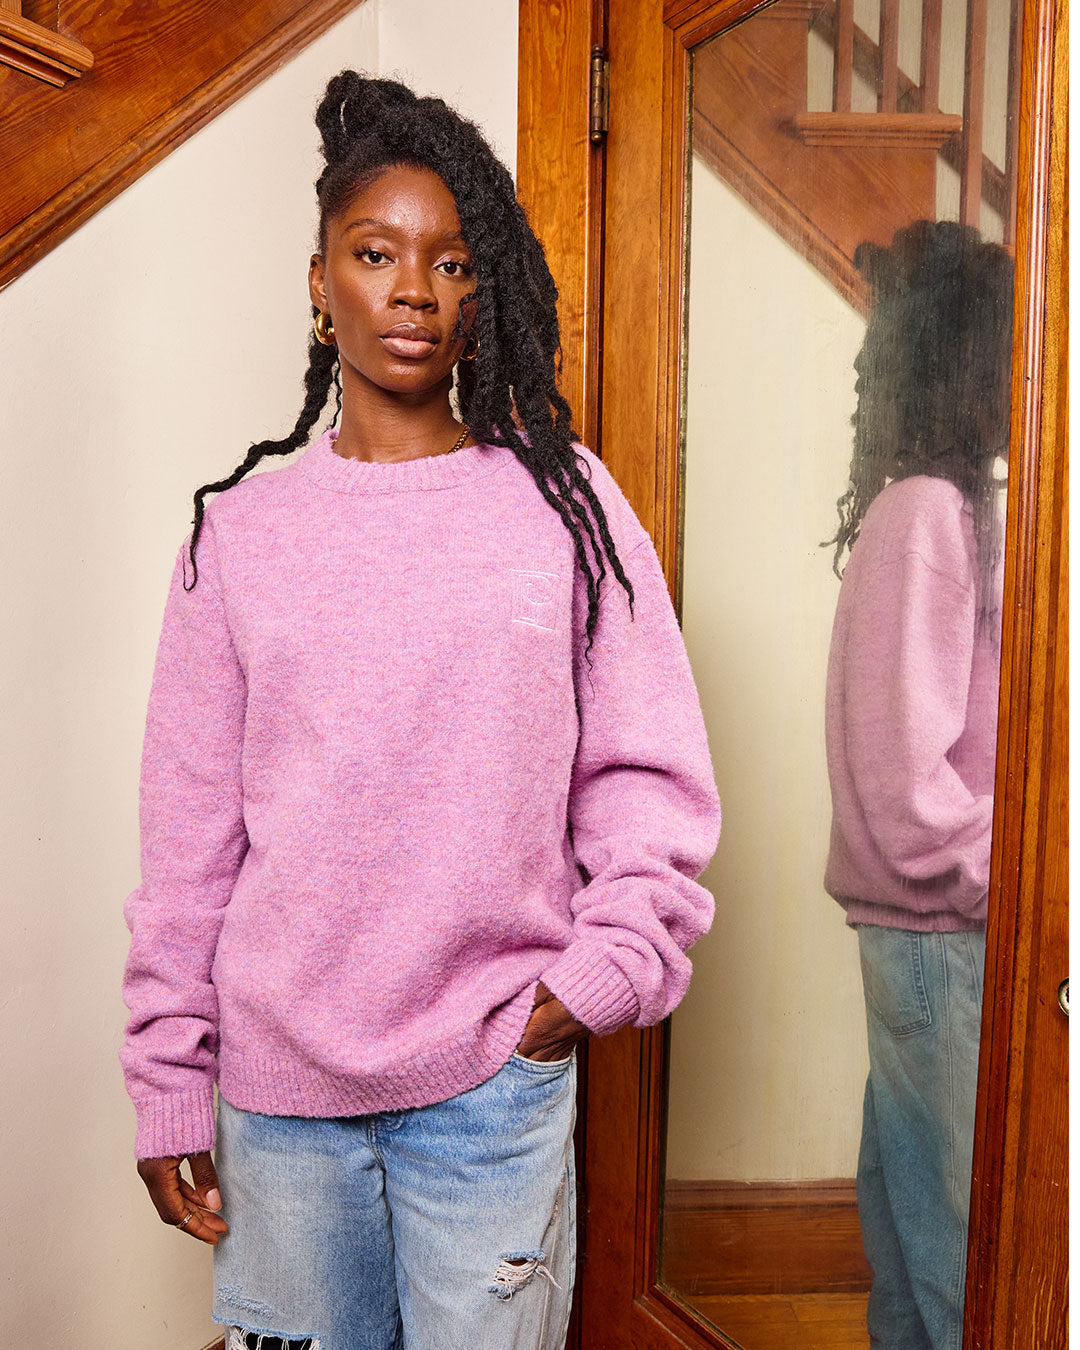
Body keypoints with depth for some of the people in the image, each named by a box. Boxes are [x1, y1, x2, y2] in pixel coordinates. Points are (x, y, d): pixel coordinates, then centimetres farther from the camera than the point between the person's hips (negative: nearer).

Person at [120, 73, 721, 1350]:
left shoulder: (565, 504, -2)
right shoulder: (239, 528, 1)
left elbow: (648, 774, 1)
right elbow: (189, 828, 3)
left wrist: (608, 962, -10)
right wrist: (168, 1079, 5)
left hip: (497, 1076, -1)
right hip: (278, 1087, 2)